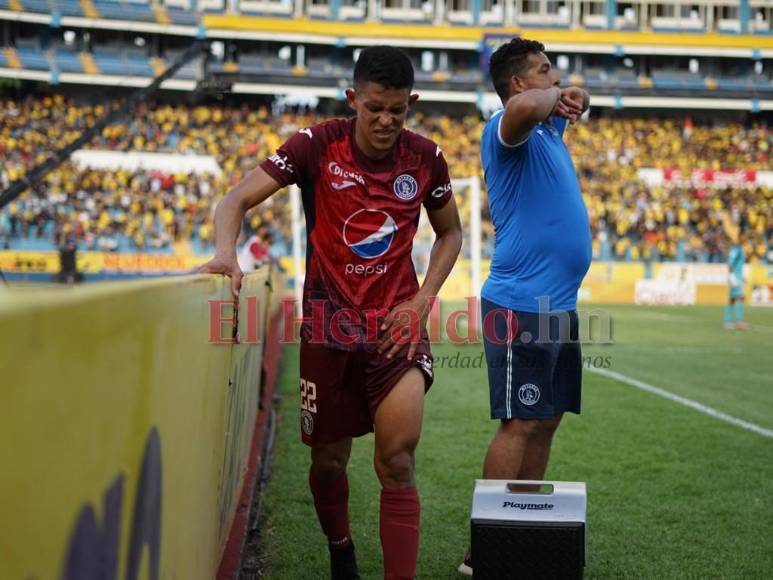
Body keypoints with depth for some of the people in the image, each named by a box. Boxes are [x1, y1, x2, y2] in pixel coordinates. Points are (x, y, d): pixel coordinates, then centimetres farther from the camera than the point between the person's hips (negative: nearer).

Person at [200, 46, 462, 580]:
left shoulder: (426, 158, -1)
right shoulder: (318, 145, -8)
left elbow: (450, 232, 15)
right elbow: (237, 201, -11)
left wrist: (423, 300, 0)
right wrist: (225, 251, -32)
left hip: (397, 321, 1)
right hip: (330, 319, 0)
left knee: (397, 462, -13)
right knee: (329, 459, 10)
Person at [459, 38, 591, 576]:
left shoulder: (548, 129, 16)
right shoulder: (511, 131, -12)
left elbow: (572, 102, 39)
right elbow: (522, 107, -37)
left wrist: (571, 99, 16)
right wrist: (552, 97, -16)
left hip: (559, 305, 9)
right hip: (522, 305, -9)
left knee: (546, 420, 12)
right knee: (521, 424, -8)